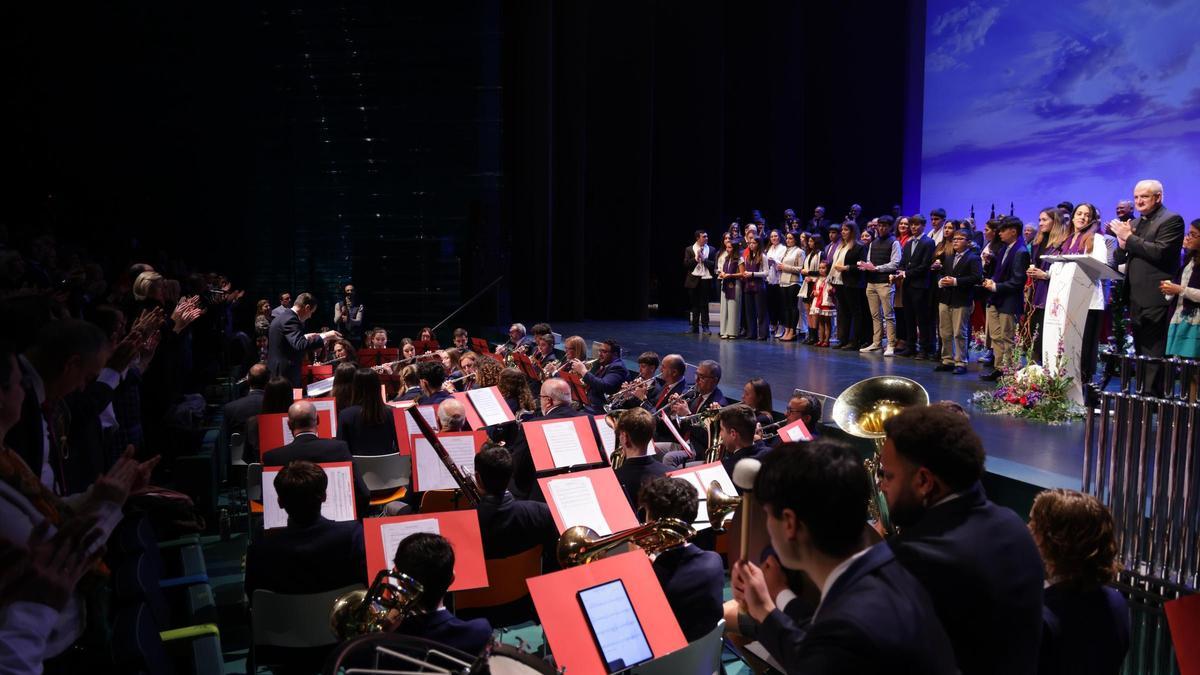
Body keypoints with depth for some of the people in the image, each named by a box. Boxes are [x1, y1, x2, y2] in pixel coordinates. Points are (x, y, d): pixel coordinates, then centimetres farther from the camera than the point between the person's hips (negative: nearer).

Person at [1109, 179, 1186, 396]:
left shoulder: (1171, 220, -5)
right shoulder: (1134, 224, 18)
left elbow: (1160, 252, -19)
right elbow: (1120, 260, 17)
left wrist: (1129, 238, -13)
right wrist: (1122, 243, -4)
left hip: (1155, 300, -8)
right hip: (1135, 300, 8)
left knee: (1153, 355, -8)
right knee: (1140, 353, 13)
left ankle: (1152, 396, -7)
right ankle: (1141, 393, 20)